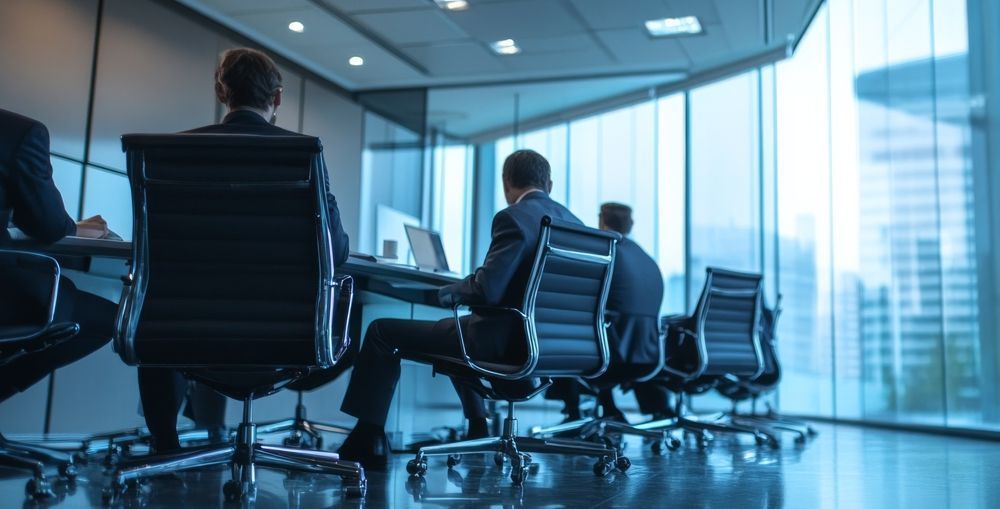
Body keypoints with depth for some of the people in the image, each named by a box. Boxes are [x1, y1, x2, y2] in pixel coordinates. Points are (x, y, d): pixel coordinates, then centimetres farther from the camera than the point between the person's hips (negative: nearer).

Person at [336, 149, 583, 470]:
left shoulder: (513, 218, -17)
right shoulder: (573, 222, 6)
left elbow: (487, 290, -24)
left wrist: (448, 293, -3)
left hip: (503, 341, -8)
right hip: (542, 342, 8)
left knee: (382, 332, 4)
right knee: (461, 328, 38)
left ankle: (367, 443, 9)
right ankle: (477, 431, 44)